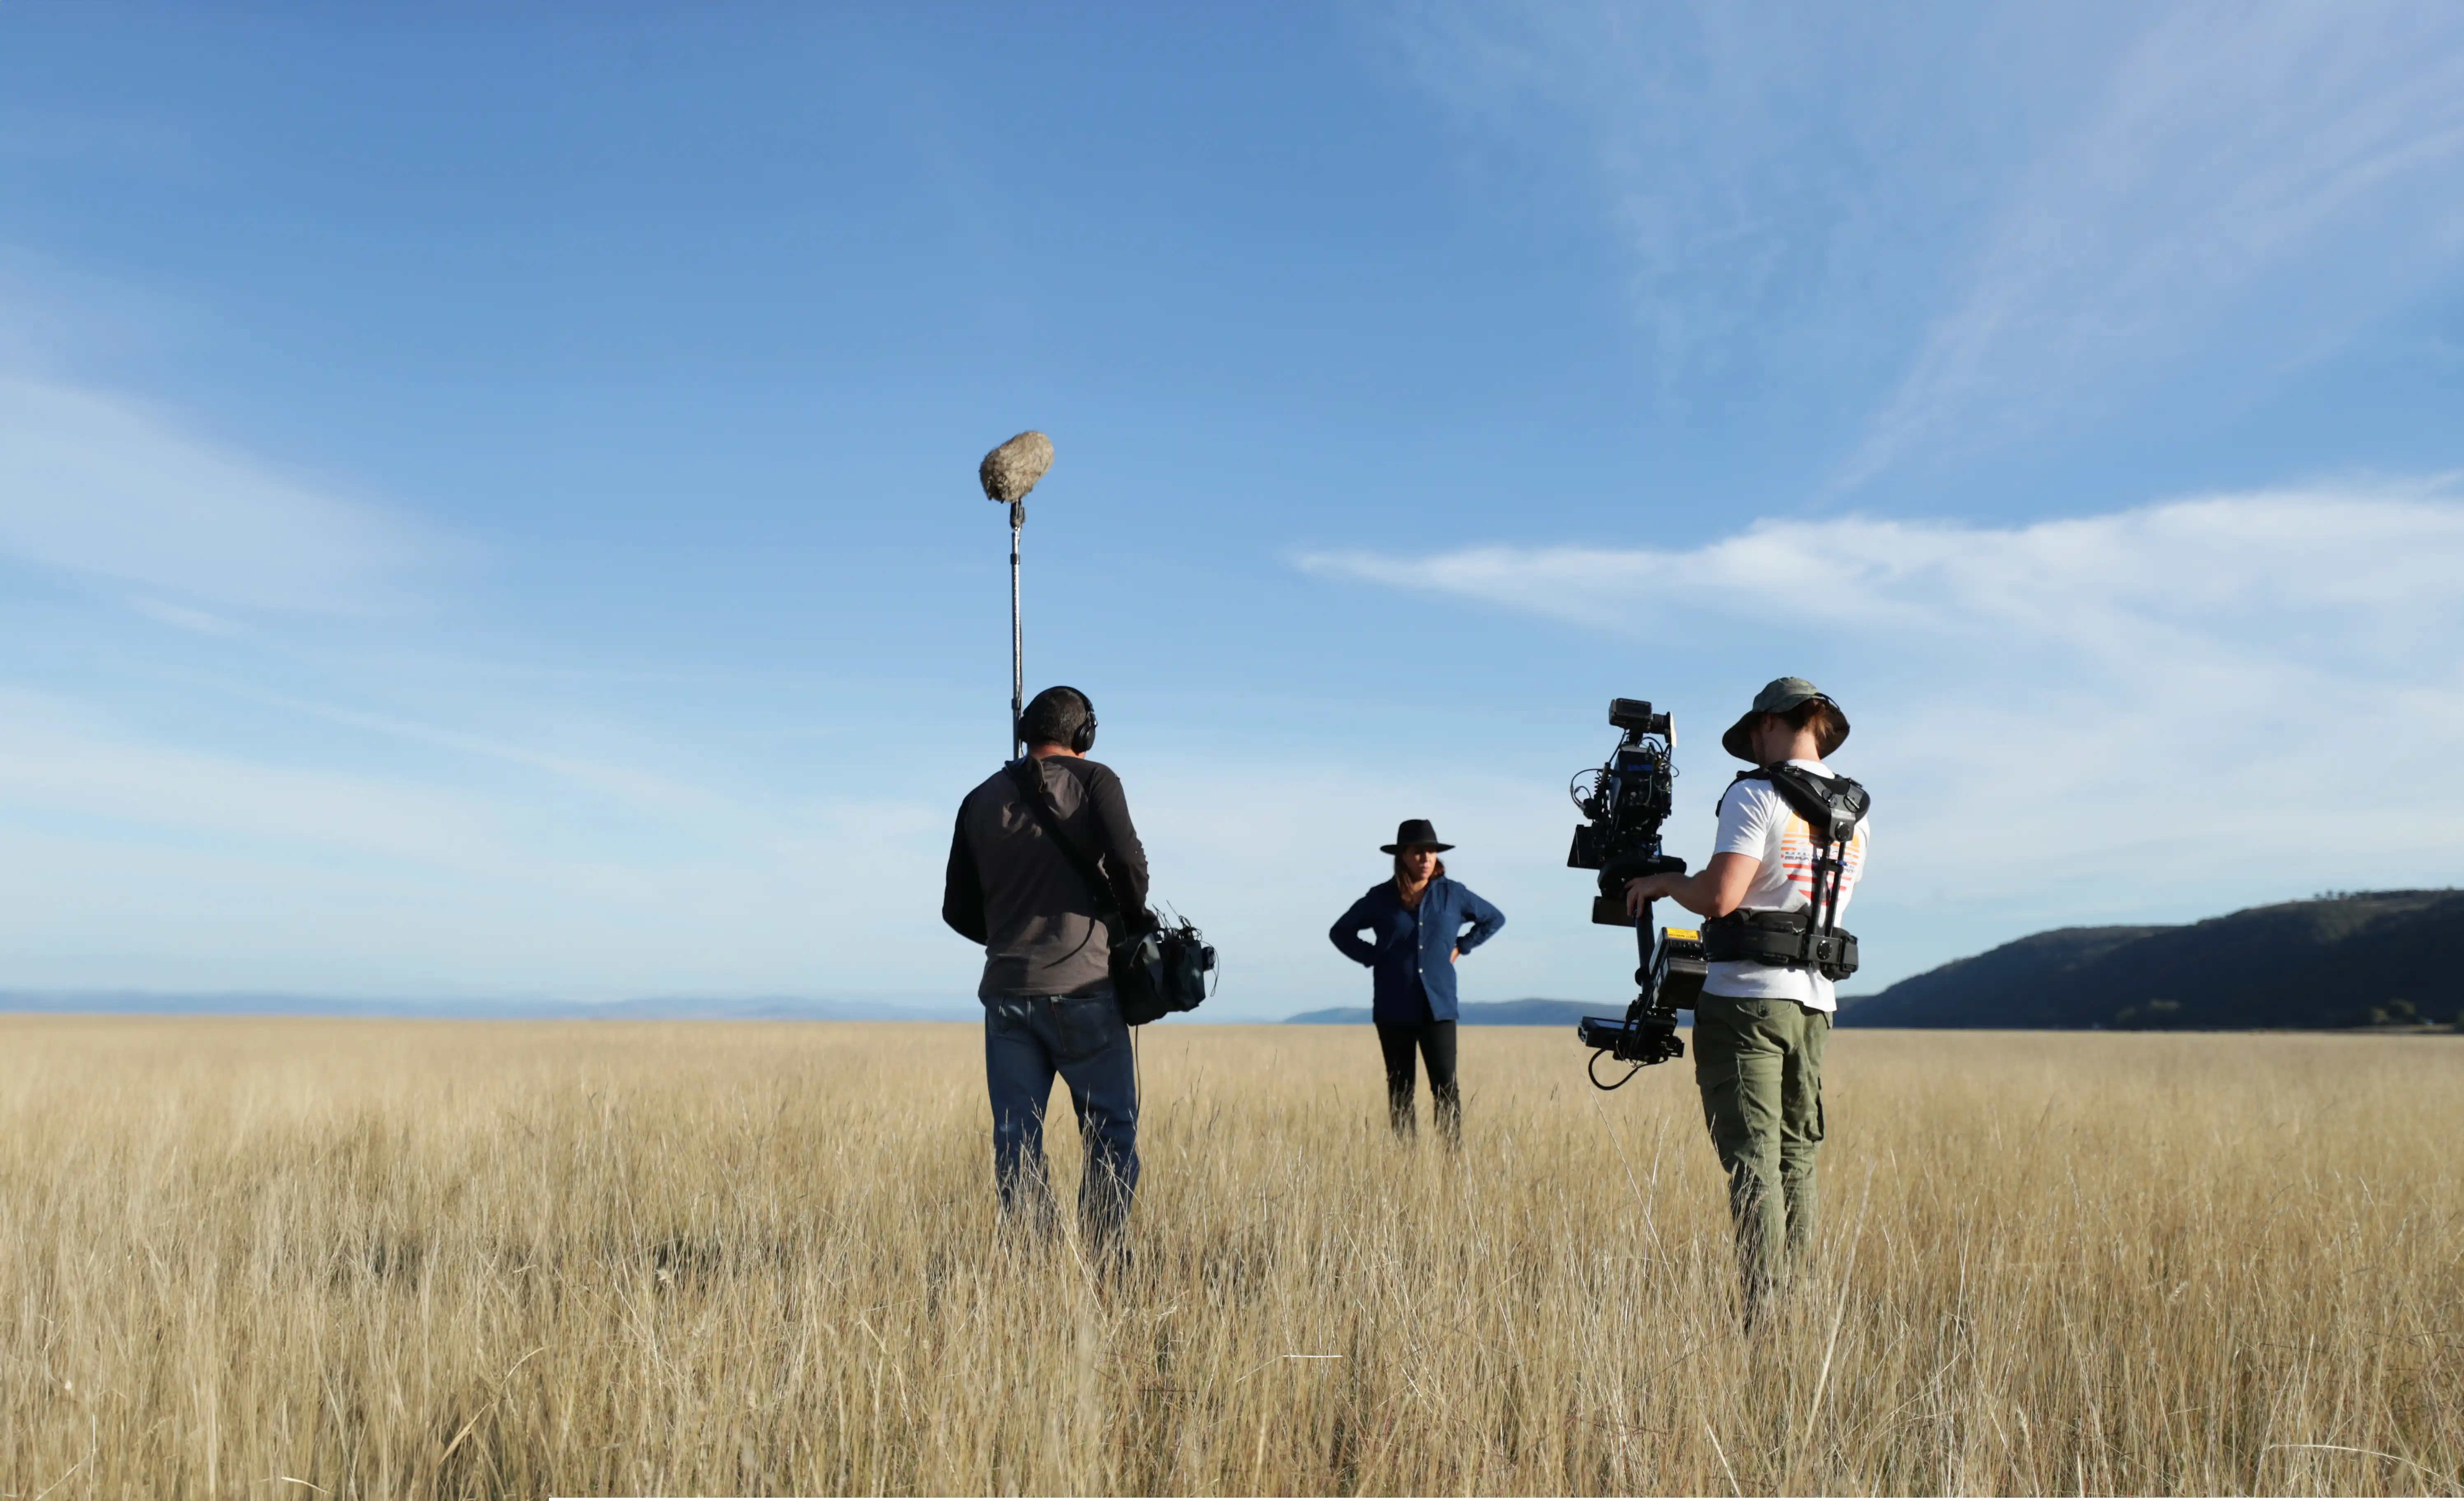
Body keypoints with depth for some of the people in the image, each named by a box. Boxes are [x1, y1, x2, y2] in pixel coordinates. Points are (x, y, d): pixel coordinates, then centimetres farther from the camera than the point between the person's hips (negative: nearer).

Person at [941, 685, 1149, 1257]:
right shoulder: (1094, 781, -1)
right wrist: (1134, 921, 3)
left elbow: (958, 910, 11)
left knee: (1016, 1139, 7)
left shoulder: (982, 799, 10)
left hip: (1006, 990, 4)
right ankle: (1104, 1259, 2)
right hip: (1082, 989, -3)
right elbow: (1127, 861, -15)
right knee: (1111, 1131, 6)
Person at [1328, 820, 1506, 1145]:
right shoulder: (1381, 897, 2)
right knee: (1400, 1089, 6)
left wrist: (1460, 947, 8)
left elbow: (1495, 919, 19)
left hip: (1438, 1007, 0)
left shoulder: (1453, 894, 3)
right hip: (1394, 1009, 1)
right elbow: (1341, 932, 14)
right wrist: (1374, 958, 2)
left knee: (1445, 1085, -8)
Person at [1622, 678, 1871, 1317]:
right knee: (1797, 1159, 13)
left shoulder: (1757, 795, -9)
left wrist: (1662, 882, -1)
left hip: (1746, 998, -7)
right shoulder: (1855, 809, 13)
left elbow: (1719, 897, -19)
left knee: (1752, 1161, -7)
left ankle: (1763, 1317, -9)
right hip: (1815, 1001, 7)